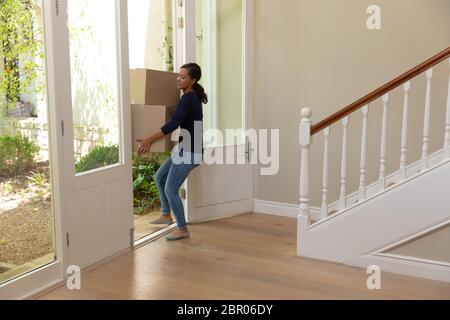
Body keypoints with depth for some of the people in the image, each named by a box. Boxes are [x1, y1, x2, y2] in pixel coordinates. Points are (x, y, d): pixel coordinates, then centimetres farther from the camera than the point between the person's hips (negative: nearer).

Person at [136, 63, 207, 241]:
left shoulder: (188, 99, -19)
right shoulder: (192, 97, 12)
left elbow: (172, 125, -27)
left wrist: (149, 140, -22)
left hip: (190, 151, -10)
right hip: (185, 148, 10)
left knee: (171, 189, -3)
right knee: (159, 177, 20)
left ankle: (182, 230, 9)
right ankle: (166, 215, 32)